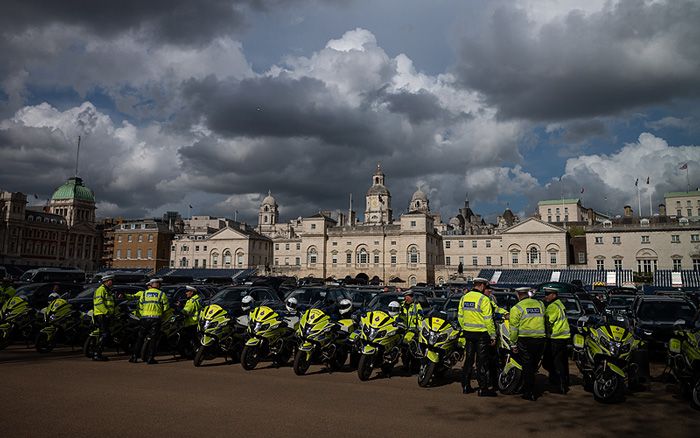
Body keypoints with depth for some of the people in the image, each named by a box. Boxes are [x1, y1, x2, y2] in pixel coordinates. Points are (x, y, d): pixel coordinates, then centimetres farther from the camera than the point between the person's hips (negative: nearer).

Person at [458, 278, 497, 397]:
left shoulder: (464, 298, 6)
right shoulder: (483, 299, -14)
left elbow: (460, 317, 11)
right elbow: (488, 320, -15)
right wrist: (493, 336, -9)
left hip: (468, 333, 6)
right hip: (481, 334, -6)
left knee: (468, 360, 14)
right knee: (482, 362, 1)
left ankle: (466, 386, 19)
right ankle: (483, 389, 5)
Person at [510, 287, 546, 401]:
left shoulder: (517, 308, -3)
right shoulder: (540, 304, 9)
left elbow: (514, 328, -5)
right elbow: (543, 321, 17)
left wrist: (513, 344, 1)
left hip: (525, 340, -4)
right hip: (540, 340, 4)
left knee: (527, 367, 2)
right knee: (534, 366, 15)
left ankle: (530, 394, 4)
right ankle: (526, 388, 26)